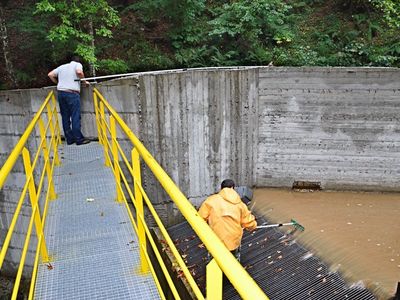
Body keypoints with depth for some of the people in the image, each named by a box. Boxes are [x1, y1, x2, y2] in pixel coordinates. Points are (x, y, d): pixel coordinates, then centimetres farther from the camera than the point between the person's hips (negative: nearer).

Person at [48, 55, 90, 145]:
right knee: (75, 117, -5)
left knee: (65, 117, 6)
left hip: (60, 92, 6)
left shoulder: (62, 66, 23)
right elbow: (79, 72, -14)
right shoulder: (77, 64, 8)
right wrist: (84, 80, 1)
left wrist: (57, 83, 30)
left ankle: (69, 139, 8)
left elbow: (50, 74, 19)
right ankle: (79, 139, -5)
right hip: (72, 93, -6)